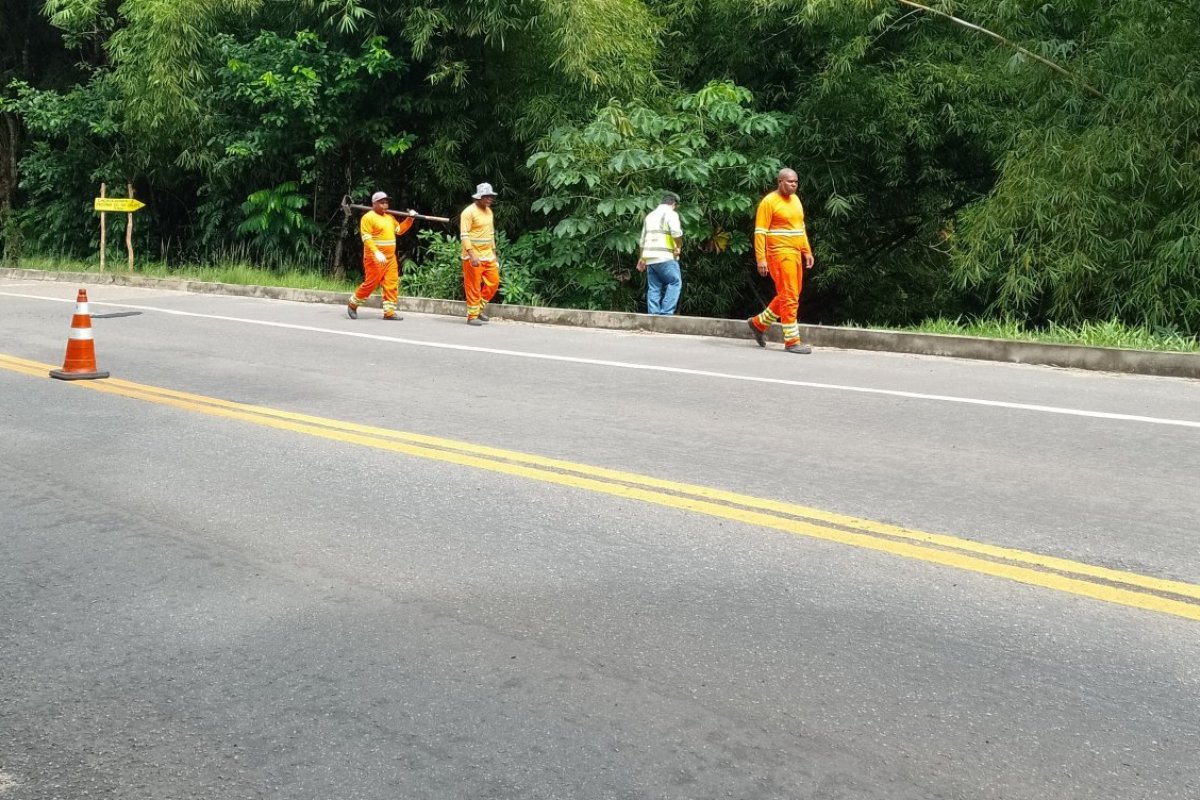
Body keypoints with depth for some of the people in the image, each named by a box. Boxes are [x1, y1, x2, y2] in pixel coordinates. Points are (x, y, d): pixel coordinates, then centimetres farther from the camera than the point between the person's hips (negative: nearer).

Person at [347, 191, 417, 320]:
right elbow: (366, 238, -17)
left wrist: (410, 218, 14)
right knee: (371, 283, -6)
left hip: (390, 258, 8)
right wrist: (377, 252, -28)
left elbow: (400, 230, 27)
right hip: (375, 258, -7)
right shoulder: (368, 217, -9)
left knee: (392, 284, 1)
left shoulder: (390, 217, 15)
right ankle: (352, 304, 13)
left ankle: (389, 312, 4)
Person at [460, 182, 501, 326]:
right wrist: (472, 256, -26)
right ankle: (472, 316, 5)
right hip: (474, 257, -8)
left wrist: (494, 254, 18)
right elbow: (464, 235, -18)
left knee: (493, 282, 7)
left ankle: (480, 308, 22)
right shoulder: (469, 212, -12)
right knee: (473, 287, -3)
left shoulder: (488, 211, 13)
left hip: (488, 256, 8)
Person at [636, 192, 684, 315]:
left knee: (654, 288, 7)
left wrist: (642, 258, 26)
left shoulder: (650, 215, 22)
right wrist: (679, 246, -3)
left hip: (649, 257, 7)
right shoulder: (671, 214, -2)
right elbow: (676, 232, -20)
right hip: (665, 257, -7)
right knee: (675, 283, -4)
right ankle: (666, 312, -15)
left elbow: (643, 239, 23)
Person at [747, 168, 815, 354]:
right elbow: (760, 232, -12)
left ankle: (758, 323, 29)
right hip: (780, 254, -8)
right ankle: (792, 341, -2)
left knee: (789, 296, 15)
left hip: (795, 254, 8)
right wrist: (761, 259, -18)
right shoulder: (769, 202, -10)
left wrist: (807, 251, 17)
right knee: (790, 298, -8)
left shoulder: (795, 199, 15)